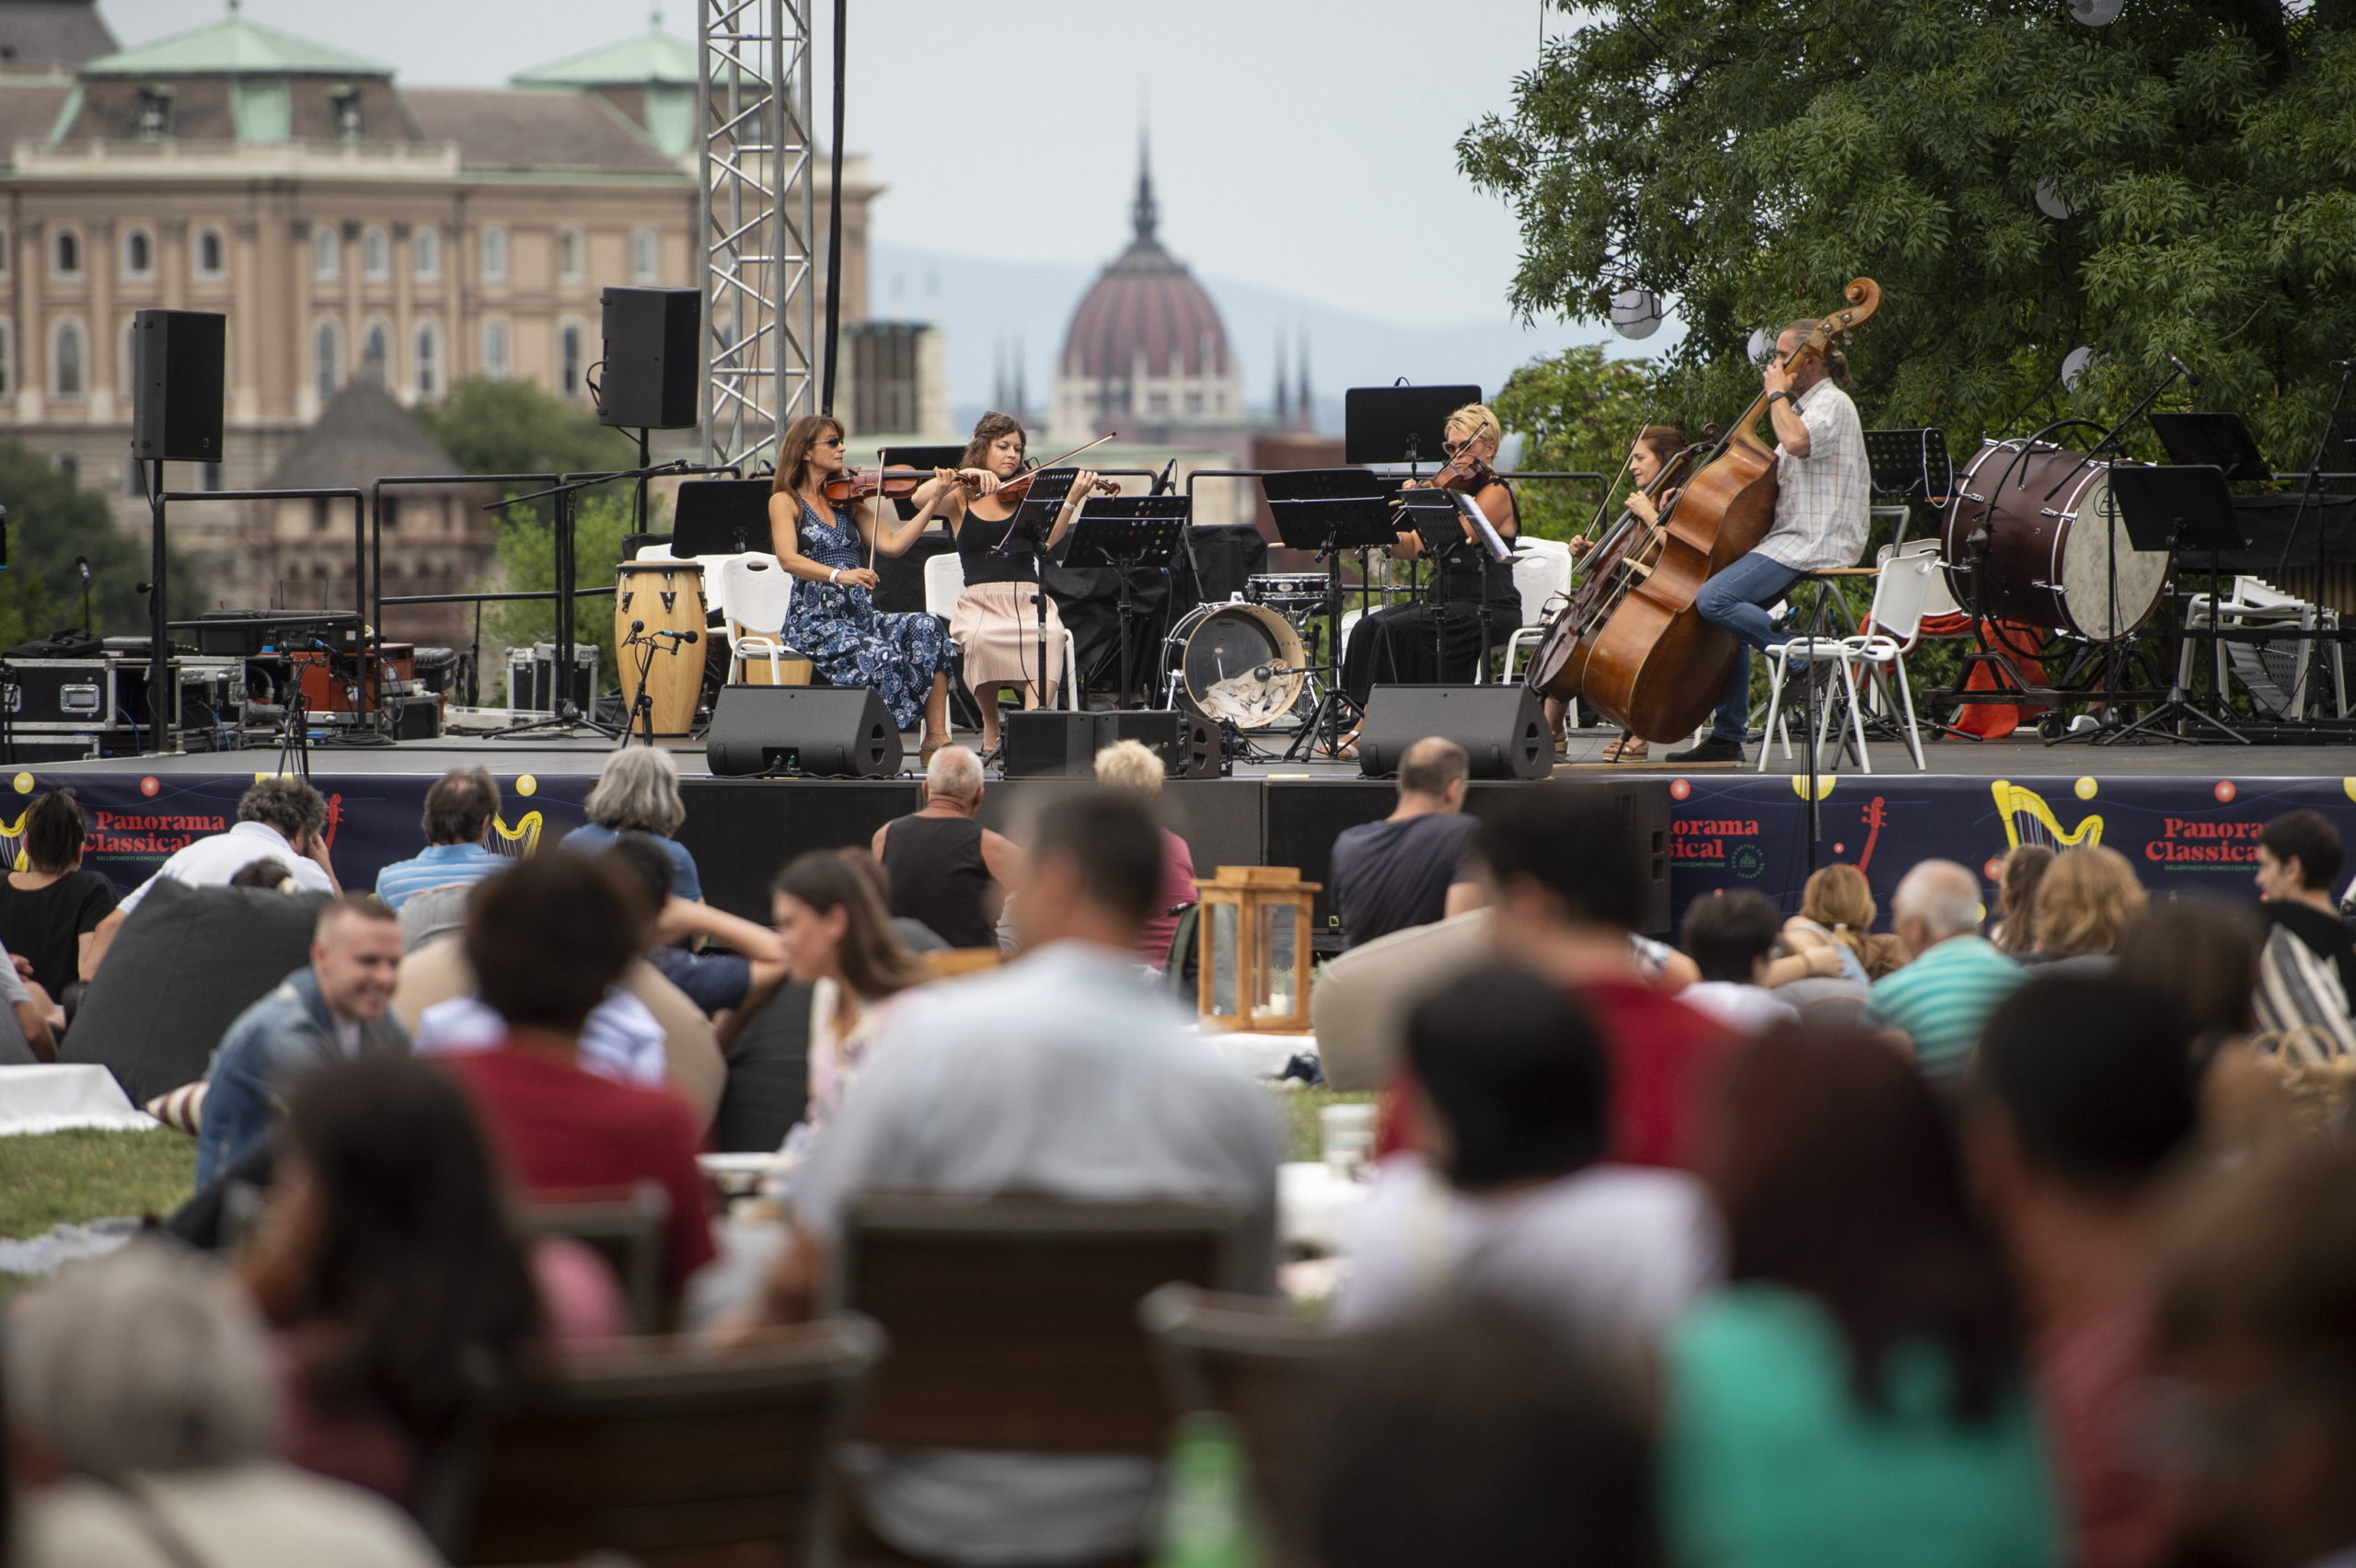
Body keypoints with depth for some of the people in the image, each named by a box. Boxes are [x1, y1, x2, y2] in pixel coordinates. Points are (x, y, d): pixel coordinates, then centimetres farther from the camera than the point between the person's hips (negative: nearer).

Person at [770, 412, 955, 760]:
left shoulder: (847, 500, 18)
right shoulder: (786, 502, 2)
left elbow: (892, 544, 7)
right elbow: (788, 559, -16)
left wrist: (934, 502, 0)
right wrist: (838, 575, -33)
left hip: (861, 616, 6)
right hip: (816, 621, -6)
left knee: (927, 628, -22)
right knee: (881, 655, -33)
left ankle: (936, 738, -26)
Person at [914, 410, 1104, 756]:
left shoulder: (1026, 496, 13)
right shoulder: (960, 500, 12)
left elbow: (1048, 542, -5)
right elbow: (921, 500, -8)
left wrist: (1072, 501, -18)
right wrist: (962, 477, -18)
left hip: (1028, 599, 0)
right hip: (981, 601, 0)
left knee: (1050, 634, -34)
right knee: (981, 638, -34)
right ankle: (990, 731, -12)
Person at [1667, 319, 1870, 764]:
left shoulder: (1832, 404, -8)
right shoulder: (1804, 407, 24)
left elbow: (1795, 441, -31)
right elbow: (1768, 476, 25)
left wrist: (1777, 393, -15)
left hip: (1816, 542, -11)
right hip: (1792, 537, 11)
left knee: (1714, 599, -24)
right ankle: (1728, 735, 9)